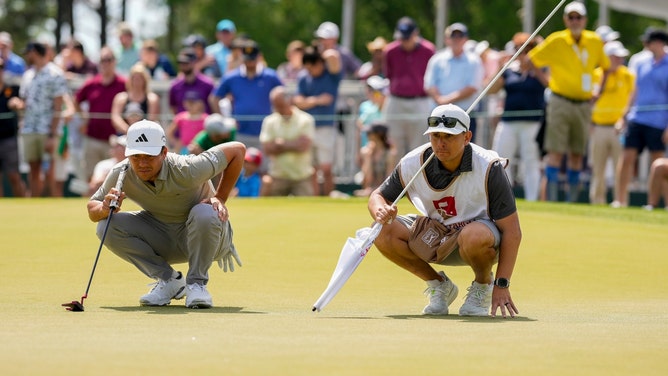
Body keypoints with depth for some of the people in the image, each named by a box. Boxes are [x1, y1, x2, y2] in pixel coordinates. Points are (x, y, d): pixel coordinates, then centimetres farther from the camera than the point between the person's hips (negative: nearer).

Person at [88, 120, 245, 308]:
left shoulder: (186, 170, -30)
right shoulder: (121, 174, -18)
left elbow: (238, 149, -20)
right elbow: (92, 208, -8)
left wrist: (220, 199, -20)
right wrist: (105, 209, -33)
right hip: (162, 241, 4)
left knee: (205, 213, -37)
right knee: (107, 226, -17)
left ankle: (197, 283, -14)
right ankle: (169, 280, -2)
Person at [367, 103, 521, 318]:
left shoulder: (488, 168, -24)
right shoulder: (413, 164, -14)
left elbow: (512, 231, -23)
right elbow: (378, 196, 1)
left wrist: (501, 285, -28)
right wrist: (381, 210, -27)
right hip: (434, 237, 4)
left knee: (475, 235, -41)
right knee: (383, 232, -20)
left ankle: (483, 285, -4)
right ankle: (439, 286, 2)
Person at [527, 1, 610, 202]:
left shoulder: (595, 42, 5)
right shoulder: (556, 41, -6)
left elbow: (606, 67, 21)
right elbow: (530, 61, -1)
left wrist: (598, 91, 10)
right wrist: (549, 83, -6)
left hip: (583, 105, 4)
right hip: (560, 102, -4)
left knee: (577, 154, 7)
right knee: (556, 152, -10)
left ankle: (572, 199, 14)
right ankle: (552, 199, -11)